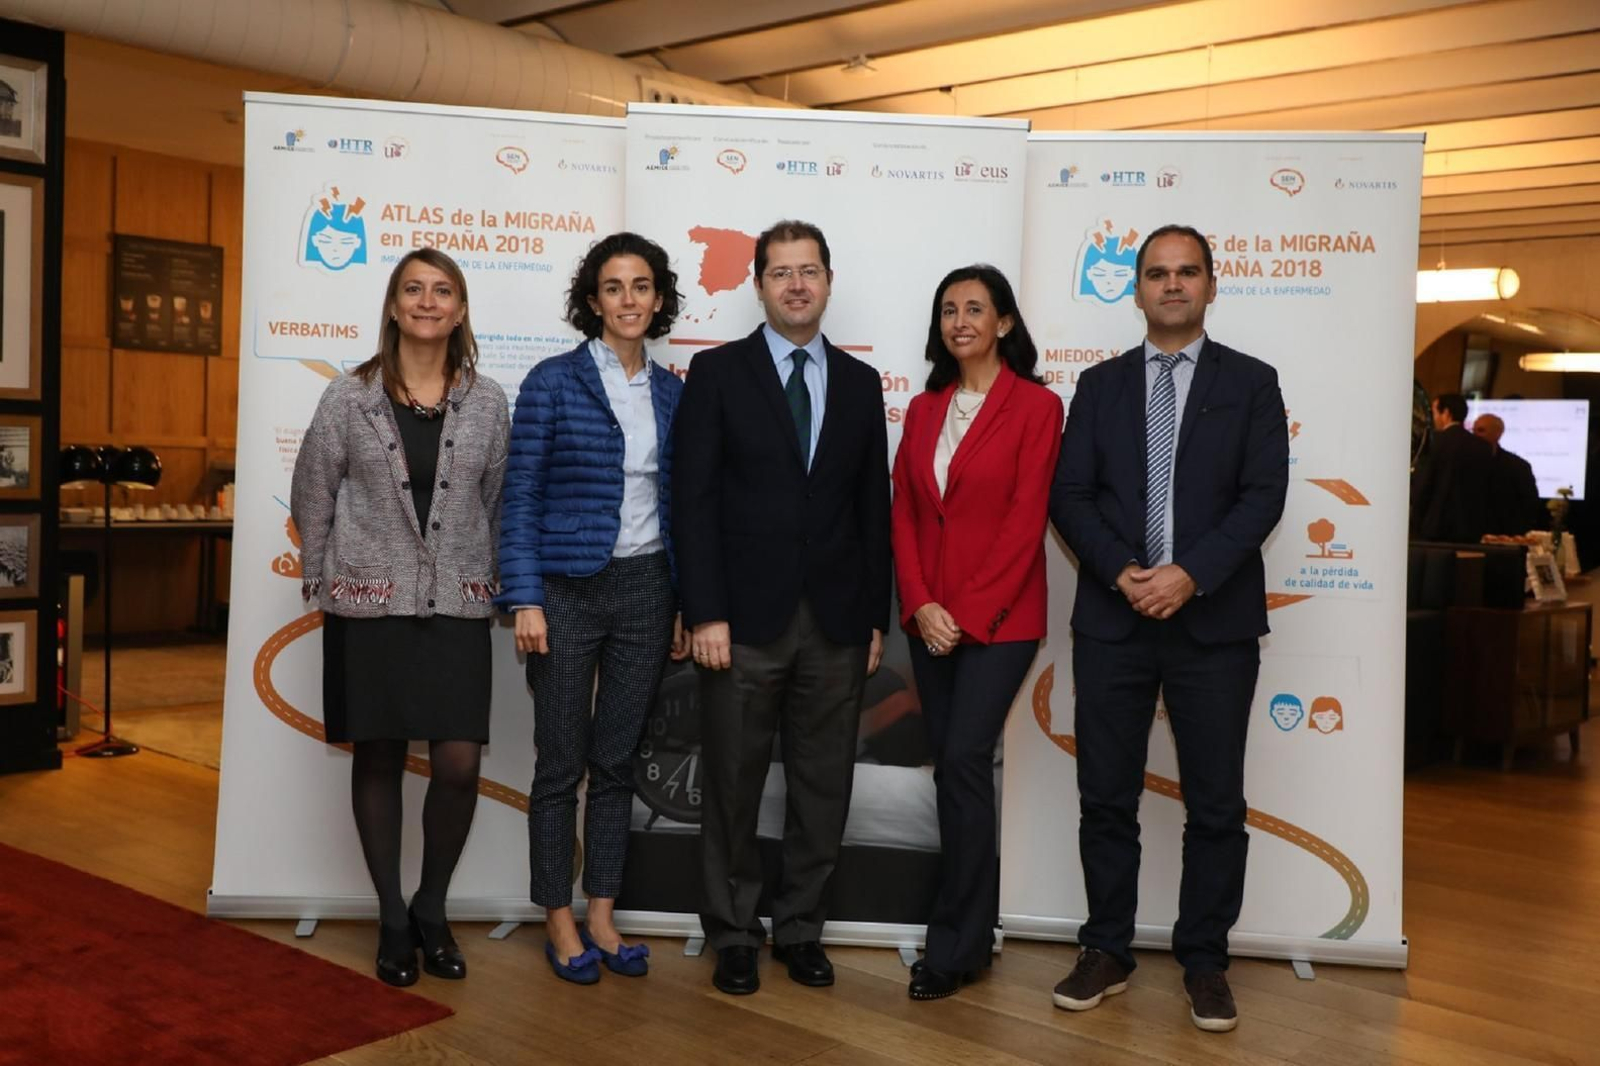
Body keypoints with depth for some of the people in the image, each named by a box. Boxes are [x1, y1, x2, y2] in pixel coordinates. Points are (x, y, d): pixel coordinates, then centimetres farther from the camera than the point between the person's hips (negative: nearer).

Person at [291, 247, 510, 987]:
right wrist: (322, 583, 5)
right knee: (378, 760, 6)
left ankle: (432, 909, 17)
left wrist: (497, 583, 5)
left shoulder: (487, 402, 4)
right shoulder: (348, 397, 0)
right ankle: (392, 919, 21)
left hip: (456, 605, 1)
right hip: (369, 604, -1)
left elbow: (499, 505, 9)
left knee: (459, 765, -6)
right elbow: (312, 498, 6)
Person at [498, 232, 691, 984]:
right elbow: (519, 496, -6)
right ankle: (559, 922, 18)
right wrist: (524, 599, -13)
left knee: (617, 759, 11)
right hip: (568, 590, -4)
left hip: (646, 591, 4)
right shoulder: (553, 382, -5)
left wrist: (685, 602, 8)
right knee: (562, 764, 4)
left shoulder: (672, 393, 7)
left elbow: (678, 502, 11)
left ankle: (601, 916, 22)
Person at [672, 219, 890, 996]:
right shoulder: (717, 372, 0)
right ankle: (733, 933, 22)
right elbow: (693, 499, -5)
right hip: (746, 616, -3)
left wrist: (876, 617, 6)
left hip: (836, 622, 3)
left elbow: (873, 508, 10)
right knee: (733, 785, 7)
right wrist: (705, 613, -12)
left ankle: (800, 928, 24)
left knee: (823, 786, 9)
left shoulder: (859, 383, 11)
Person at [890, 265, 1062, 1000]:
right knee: (954, 769, 9)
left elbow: (1025, 522, -11)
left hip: (999, 616, -5)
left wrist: (970, 614, -14)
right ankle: (976, 928, 21)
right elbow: (904, 513, 7)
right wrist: (921, 604, -6)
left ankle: (954, 944, 1)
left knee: (963, 762, -10)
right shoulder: (924, 408, 11)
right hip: (930, 617, 5)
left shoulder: (1035, 405, -6)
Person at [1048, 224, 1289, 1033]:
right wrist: (1122, 573, -13)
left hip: (1215, 622, -1)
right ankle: (1107, 953, 20)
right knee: (1106, 798, 7)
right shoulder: (1100, 385, 10)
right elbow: (1068, 495, 3)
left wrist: (1190, 574, -16)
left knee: (1216, 804, 5)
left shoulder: (1251, 382, 5)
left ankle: (1204, 961, 19)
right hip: (1111, 619, 2)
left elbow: (1263, 495, -4)